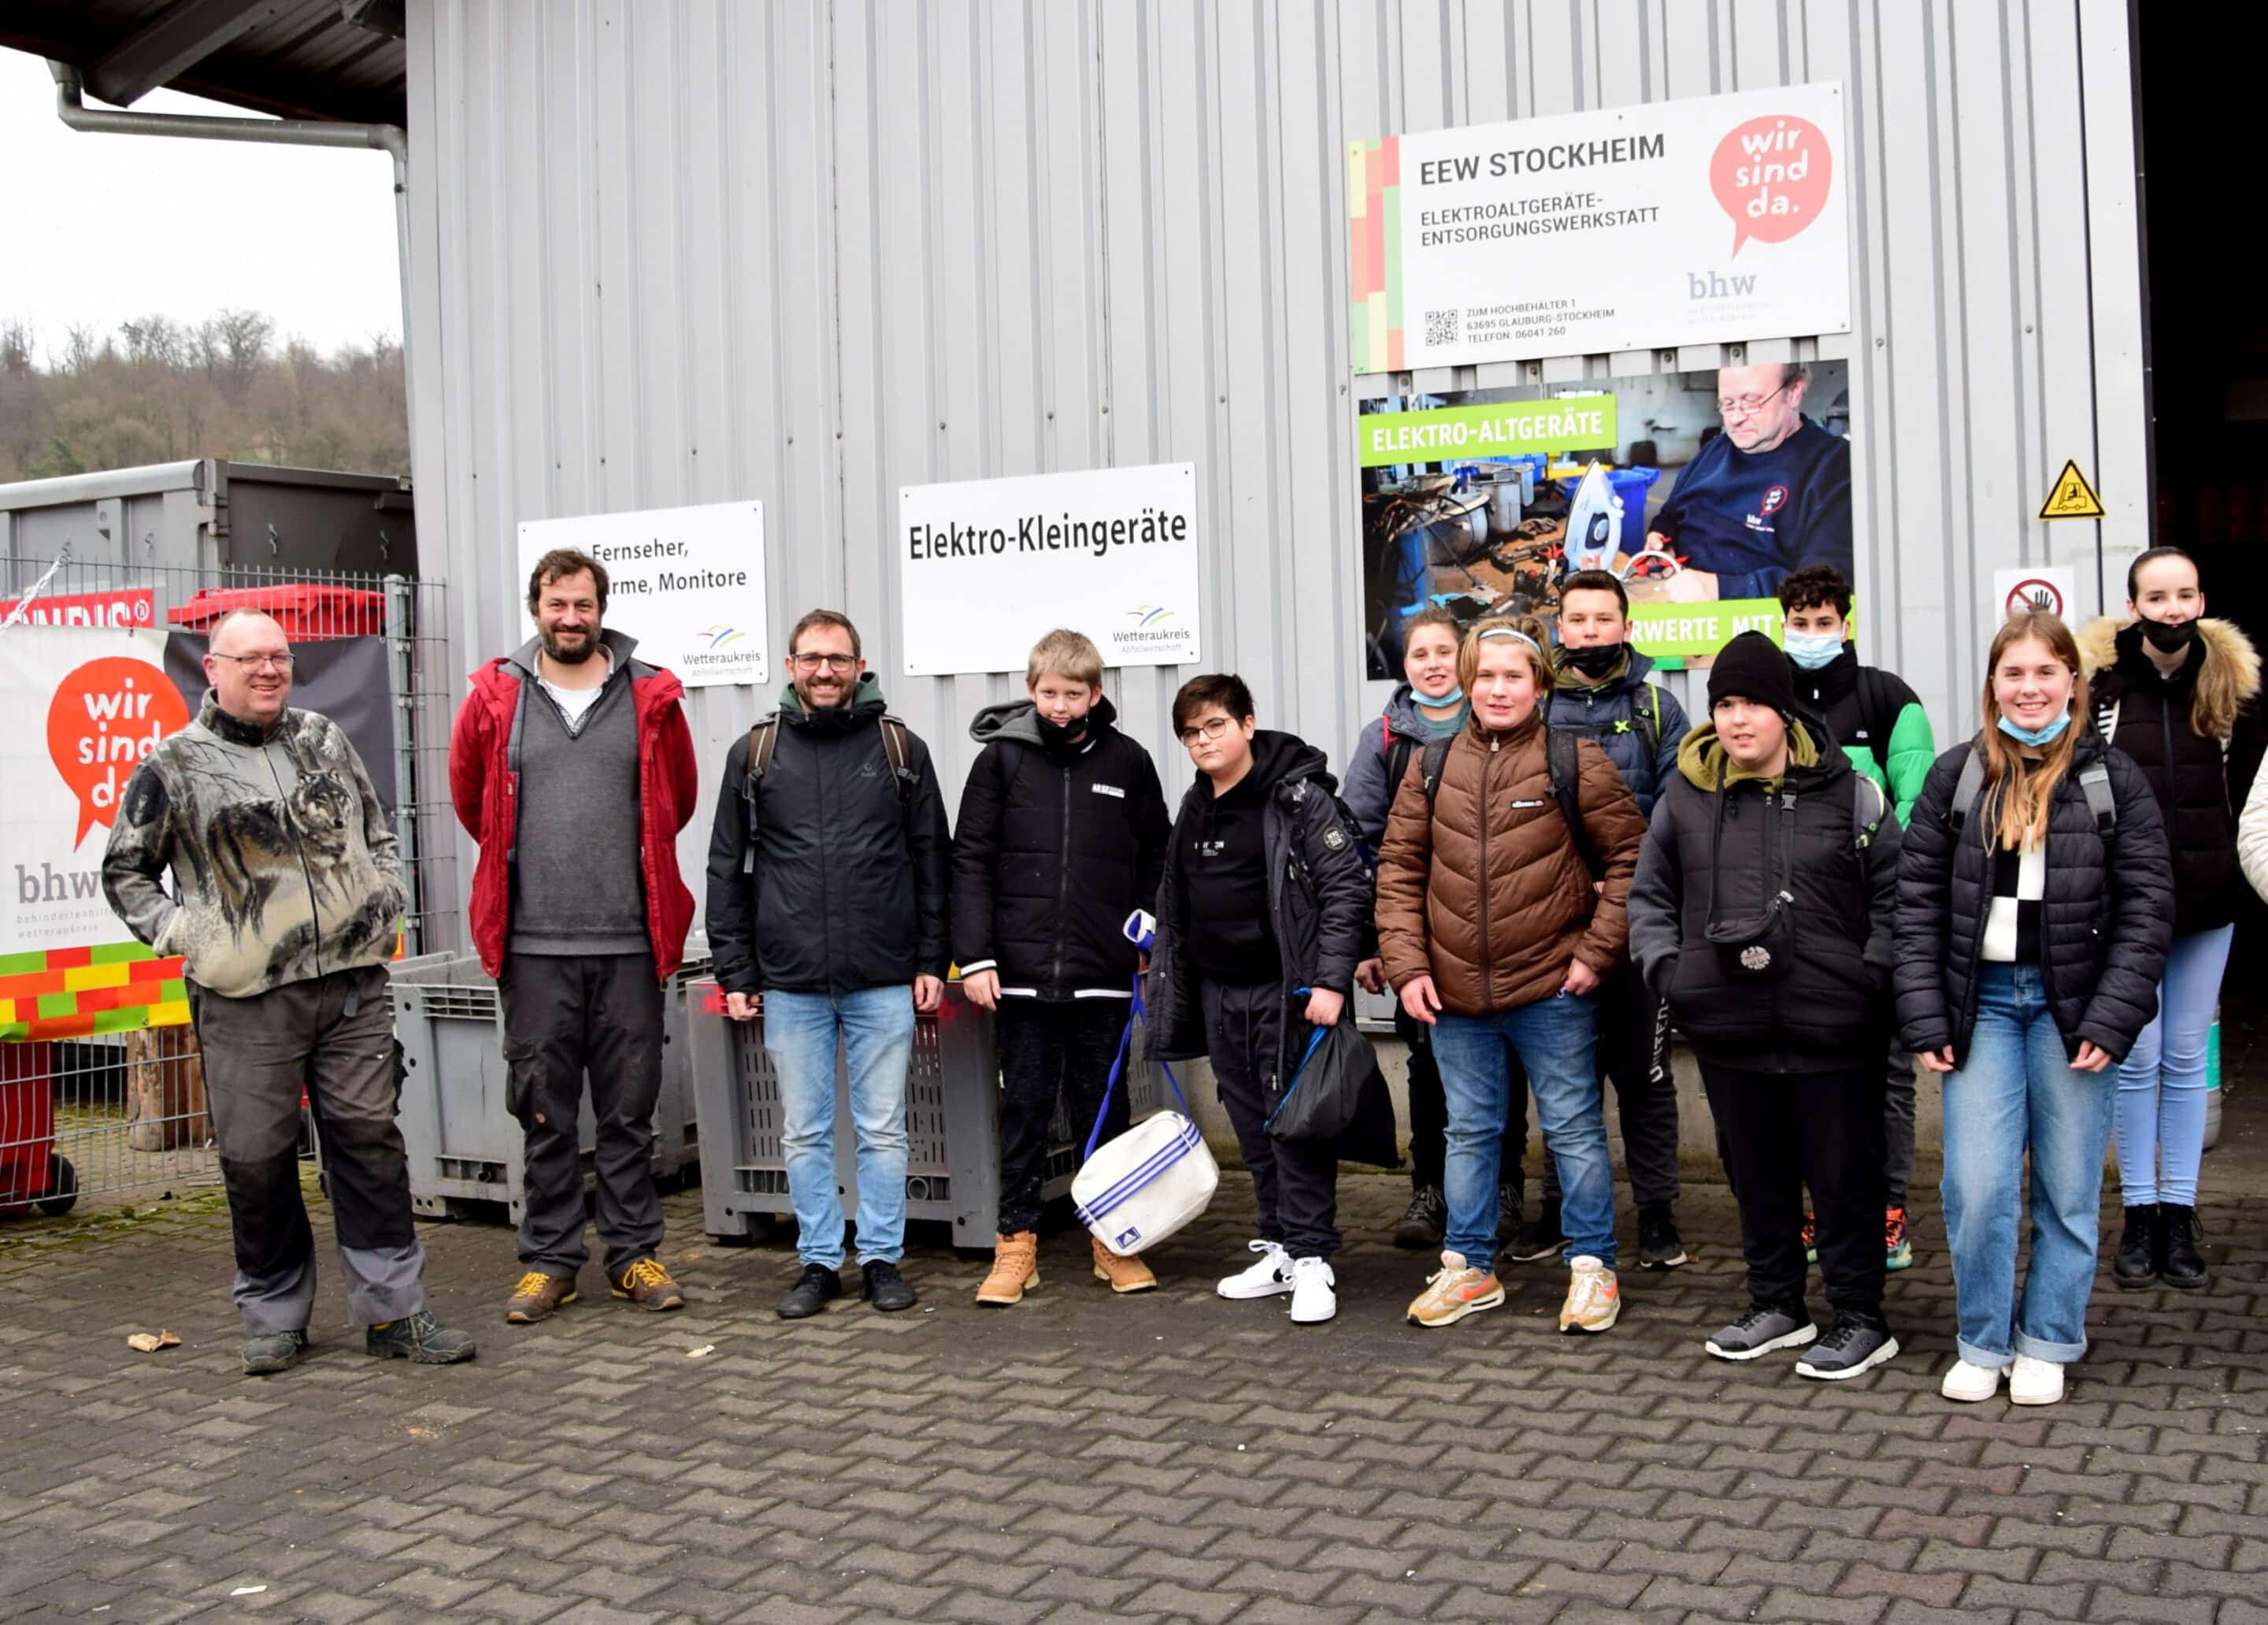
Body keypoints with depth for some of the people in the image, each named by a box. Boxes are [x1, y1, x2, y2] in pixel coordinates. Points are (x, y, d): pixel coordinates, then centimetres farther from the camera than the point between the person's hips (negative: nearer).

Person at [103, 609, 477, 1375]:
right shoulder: (174, 766, 1)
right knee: (257, 1158, 3)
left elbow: (379, 834, 23)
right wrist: (180, 934, -3)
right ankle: (274, 1316, 19)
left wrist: (386, 903, 8)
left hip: (352, 983, 3)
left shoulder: (325, 740, 12)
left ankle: (393, 1309, 9)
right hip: (244, 999, -3)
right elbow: (125, 874, 9)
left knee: (369, 1139, 3)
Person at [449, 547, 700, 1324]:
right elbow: (469, 795, 18)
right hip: (532, 942, 0)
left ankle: (635, 1253, 17)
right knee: (544, 1112, 6)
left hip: (629, 940, 0)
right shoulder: (494, 697, 3)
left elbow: (679, 797, 16)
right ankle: (549, 1259, 16)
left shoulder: (650, 696, 4)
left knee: (629, 1109, 7)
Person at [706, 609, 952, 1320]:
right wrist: (735, 973, 3)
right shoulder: (754, 754, 6)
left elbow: (932, 861, 7)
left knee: (883, 1129, 6)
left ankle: (883, 1257, 18)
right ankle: (819, 1262, 19)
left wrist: (931, 961, 2)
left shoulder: (901, 748, 5)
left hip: (884, 981, -1)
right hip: (790, 982, 1)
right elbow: (726, 870, 8)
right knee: (804, 1132, 8)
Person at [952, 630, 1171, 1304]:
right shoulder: (1001, 759, 2)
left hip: (1102, 974, 1)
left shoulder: (1128, 762, 5)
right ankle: (1017, 1242, 15)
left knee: (1102, 1106, 9)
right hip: (1021, 971, -1)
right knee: (1024, 1108, 6)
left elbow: (1155, 862, 12)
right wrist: (975, 955, -5)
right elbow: (971, 861, 1)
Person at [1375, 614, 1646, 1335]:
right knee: (1469, 1132, 15)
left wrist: (1596, 951, -7)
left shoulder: (1575, 762, -5)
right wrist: (1407, 965, -2)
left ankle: (1593, 1266, 20)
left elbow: (1629, 858, -2)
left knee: (1574, 1129, 6)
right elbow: (1399, 870, 6)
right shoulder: (1432, 768, 5)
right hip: (1454, 992, 4)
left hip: (1552, 991, -3)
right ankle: (1468, 1267, 28)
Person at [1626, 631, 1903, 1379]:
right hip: (1728, 1029, 4)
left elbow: (1895, 895, 3)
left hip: (1832, 1028, -3)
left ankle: (1860, 1319, 17)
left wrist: (1871, 974, -7)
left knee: (1844, 1175, 4)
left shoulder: (1849, 794, -2)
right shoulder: (1684, 799, 5)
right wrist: (1666, 967, 2)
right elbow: (1649, 895, 15)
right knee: (1755, 1173, 15)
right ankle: (1777, 1306, 30)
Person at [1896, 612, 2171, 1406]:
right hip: (1983, 1001, 1)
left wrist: (2111, 1020, -9)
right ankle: (1983, 1343, 15)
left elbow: (2147, 907, -1)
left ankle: (2047, 1345, 22)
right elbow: (1917, 900, 3)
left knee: (2068, 1190, 6)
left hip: (2073, 1005, 0)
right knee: (1976, 1188, -3)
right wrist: (1926, 1020, -3)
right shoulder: (1956, 776, 4)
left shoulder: (2112, 778, 2)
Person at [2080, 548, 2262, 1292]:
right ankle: (2139, 1215, 13)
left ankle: (2179, 1216, 16)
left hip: (2207, 900, 2)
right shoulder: (2096, 679, -6)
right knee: (2136, 1060, 2)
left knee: (2187, 1060, 8)